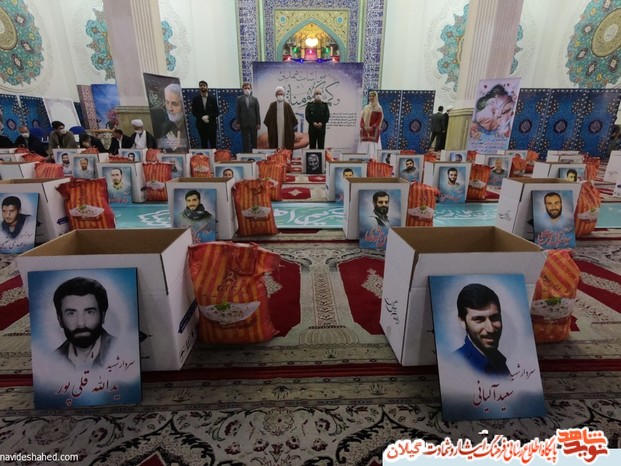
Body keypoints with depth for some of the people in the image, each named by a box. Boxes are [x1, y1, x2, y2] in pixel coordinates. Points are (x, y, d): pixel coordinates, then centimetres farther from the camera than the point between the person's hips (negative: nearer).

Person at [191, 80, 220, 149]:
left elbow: (217, 112, 2)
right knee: (204, 144, 3)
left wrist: (208, 116, -13)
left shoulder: (212, 98, 6)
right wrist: (202, 117, -13)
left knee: (213, 144, -2)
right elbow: (194, 112, 4)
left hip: (212, 125, 0)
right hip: (201, 125, 1)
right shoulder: (195, 99, 6)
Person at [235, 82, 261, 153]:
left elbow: (258, 112, 5)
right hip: (244, 123, -1)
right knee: (245, 141, 0)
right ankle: (246, 153, 5)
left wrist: (258, 123, -2)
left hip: (253, 123, 1)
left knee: (254, 140, 3)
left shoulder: (255, 99, 8)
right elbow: (237, 111, 4)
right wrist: (238, 122, -4)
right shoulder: (239, 99, 6)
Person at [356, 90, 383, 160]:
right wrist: (364, 127, -7)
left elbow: (379, 120, -5)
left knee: (372, 147, -11)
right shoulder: (365, 107, 15)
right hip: (365, 131, 4)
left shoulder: (378, 108, 3)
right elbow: (362, 118, 9)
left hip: (373, 132, -4)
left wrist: (372, 127, -17)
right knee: (363, 147, -1)